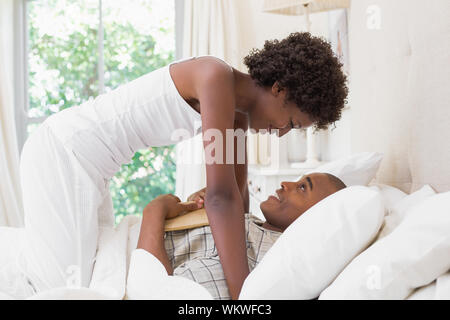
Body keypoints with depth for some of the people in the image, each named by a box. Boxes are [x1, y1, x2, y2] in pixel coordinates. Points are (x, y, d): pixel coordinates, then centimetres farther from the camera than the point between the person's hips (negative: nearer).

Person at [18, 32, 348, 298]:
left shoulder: (237, 114, 6)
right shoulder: (218, 77, -23)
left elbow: (238, 193, 13)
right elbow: (220, 195, -31)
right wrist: (242, 295, -32)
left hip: (87, 164, 10)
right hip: (60, 152, -10)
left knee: (99, 263, 15)